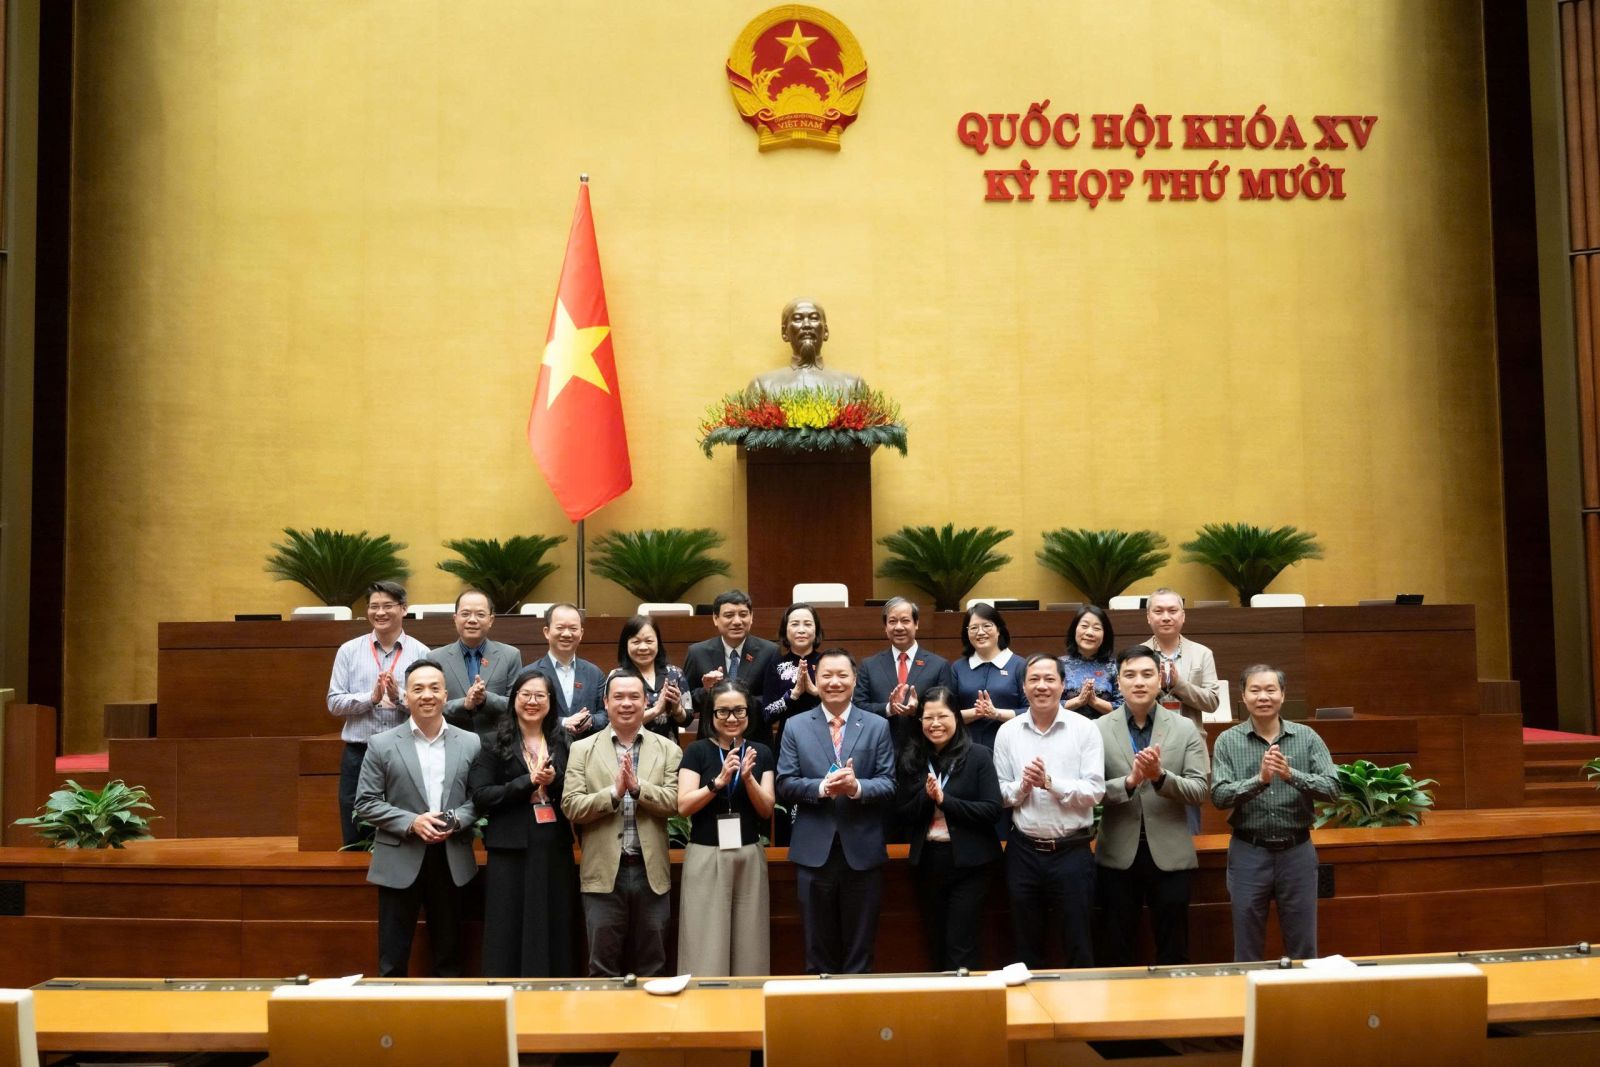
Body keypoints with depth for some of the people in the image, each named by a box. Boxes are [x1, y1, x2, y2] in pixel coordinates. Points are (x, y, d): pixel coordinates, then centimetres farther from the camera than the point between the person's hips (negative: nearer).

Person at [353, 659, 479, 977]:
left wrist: (455, 820, -14)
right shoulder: (382, 745, -1)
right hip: (400, 862, -2)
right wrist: (411, 822, -15)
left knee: (449, 955, 12)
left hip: (452, 861, 2)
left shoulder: (470, 743, 5)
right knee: (393, 959, 5)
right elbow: (365, 803, -3)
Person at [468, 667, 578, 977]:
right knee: (509, 936, 1)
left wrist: (555, 781, -12)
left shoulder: (564, 742, 10)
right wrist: (529, 781, -14)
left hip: (555, 850, 3)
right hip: (511, 851, -3)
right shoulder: (494, 743, 2)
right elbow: (480, 796, -7)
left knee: (554, 934, 6)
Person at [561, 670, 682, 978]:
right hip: (603, 873, -1)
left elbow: (676, 802, -5)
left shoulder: (668, 750, 6)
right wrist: (614, 792, -16)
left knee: (652, 969, 10)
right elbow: (570, 806, -4)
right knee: (603, 970, 6)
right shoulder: (583, 749, 5)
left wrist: (638, 787, -19)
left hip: (651, 872, 1)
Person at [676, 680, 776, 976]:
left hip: (749, 856, 3)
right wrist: (719, 781, -20)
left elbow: (767, 810, 2)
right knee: (705, 950, -2)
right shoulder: (698, 751, -1)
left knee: (750, 951, 6)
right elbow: (683, 806, -9)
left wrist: (748, 777, -15)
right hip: (706, 857, -3)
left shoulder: (761, 753, 7)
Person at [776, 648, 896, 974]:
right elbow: (785, 785, -1)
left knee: (860, 949, 9)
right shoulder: (796, 727, 5)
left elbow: (889, 785, -2)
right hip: (814, 851, 0)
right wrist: (822, 787, -18)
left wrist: (857, 786, -21)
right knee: (819, 948, 11)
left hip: (862, 852, 0)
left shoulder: (878, 727, 4)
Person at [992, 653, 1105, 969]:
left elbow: (1095, 792, -9)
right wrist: (1022, 786, -16)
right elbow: (999, 793, 3)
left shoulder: (1084, 729, -3)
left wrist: (1049, 781, -18)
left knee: (1078, 947, 7)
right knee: (1026, 947, 14)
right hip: (1023, 851, 2)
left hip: (1072, 850, -2)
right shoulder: (1007, 732, 3)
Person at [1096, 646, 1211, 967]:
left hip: (1170, 855, 0)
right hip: (1118, 855, 0)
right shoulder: (1099, 729, -1)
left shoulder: (1185, 729, 1)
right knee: (1117, 952, 10)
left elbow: (1200, 790, -5)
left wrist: (1160, 776, -21)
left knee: (1173, 953, 10)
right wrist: (1130, 781, -22)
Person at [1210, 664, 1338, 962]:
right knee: (1247, 951, 9)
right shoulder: (1228, 741, -2)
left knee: (1304, 948, 10)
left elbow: (1332, 789, -7)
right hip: (1249, 853, -1)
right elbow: (1218, 796, -11)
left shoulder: (1307, 737, 1)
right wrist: (1259, 780, -25)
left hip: (1297, 851, 1)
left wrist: (1291, 775, -23)